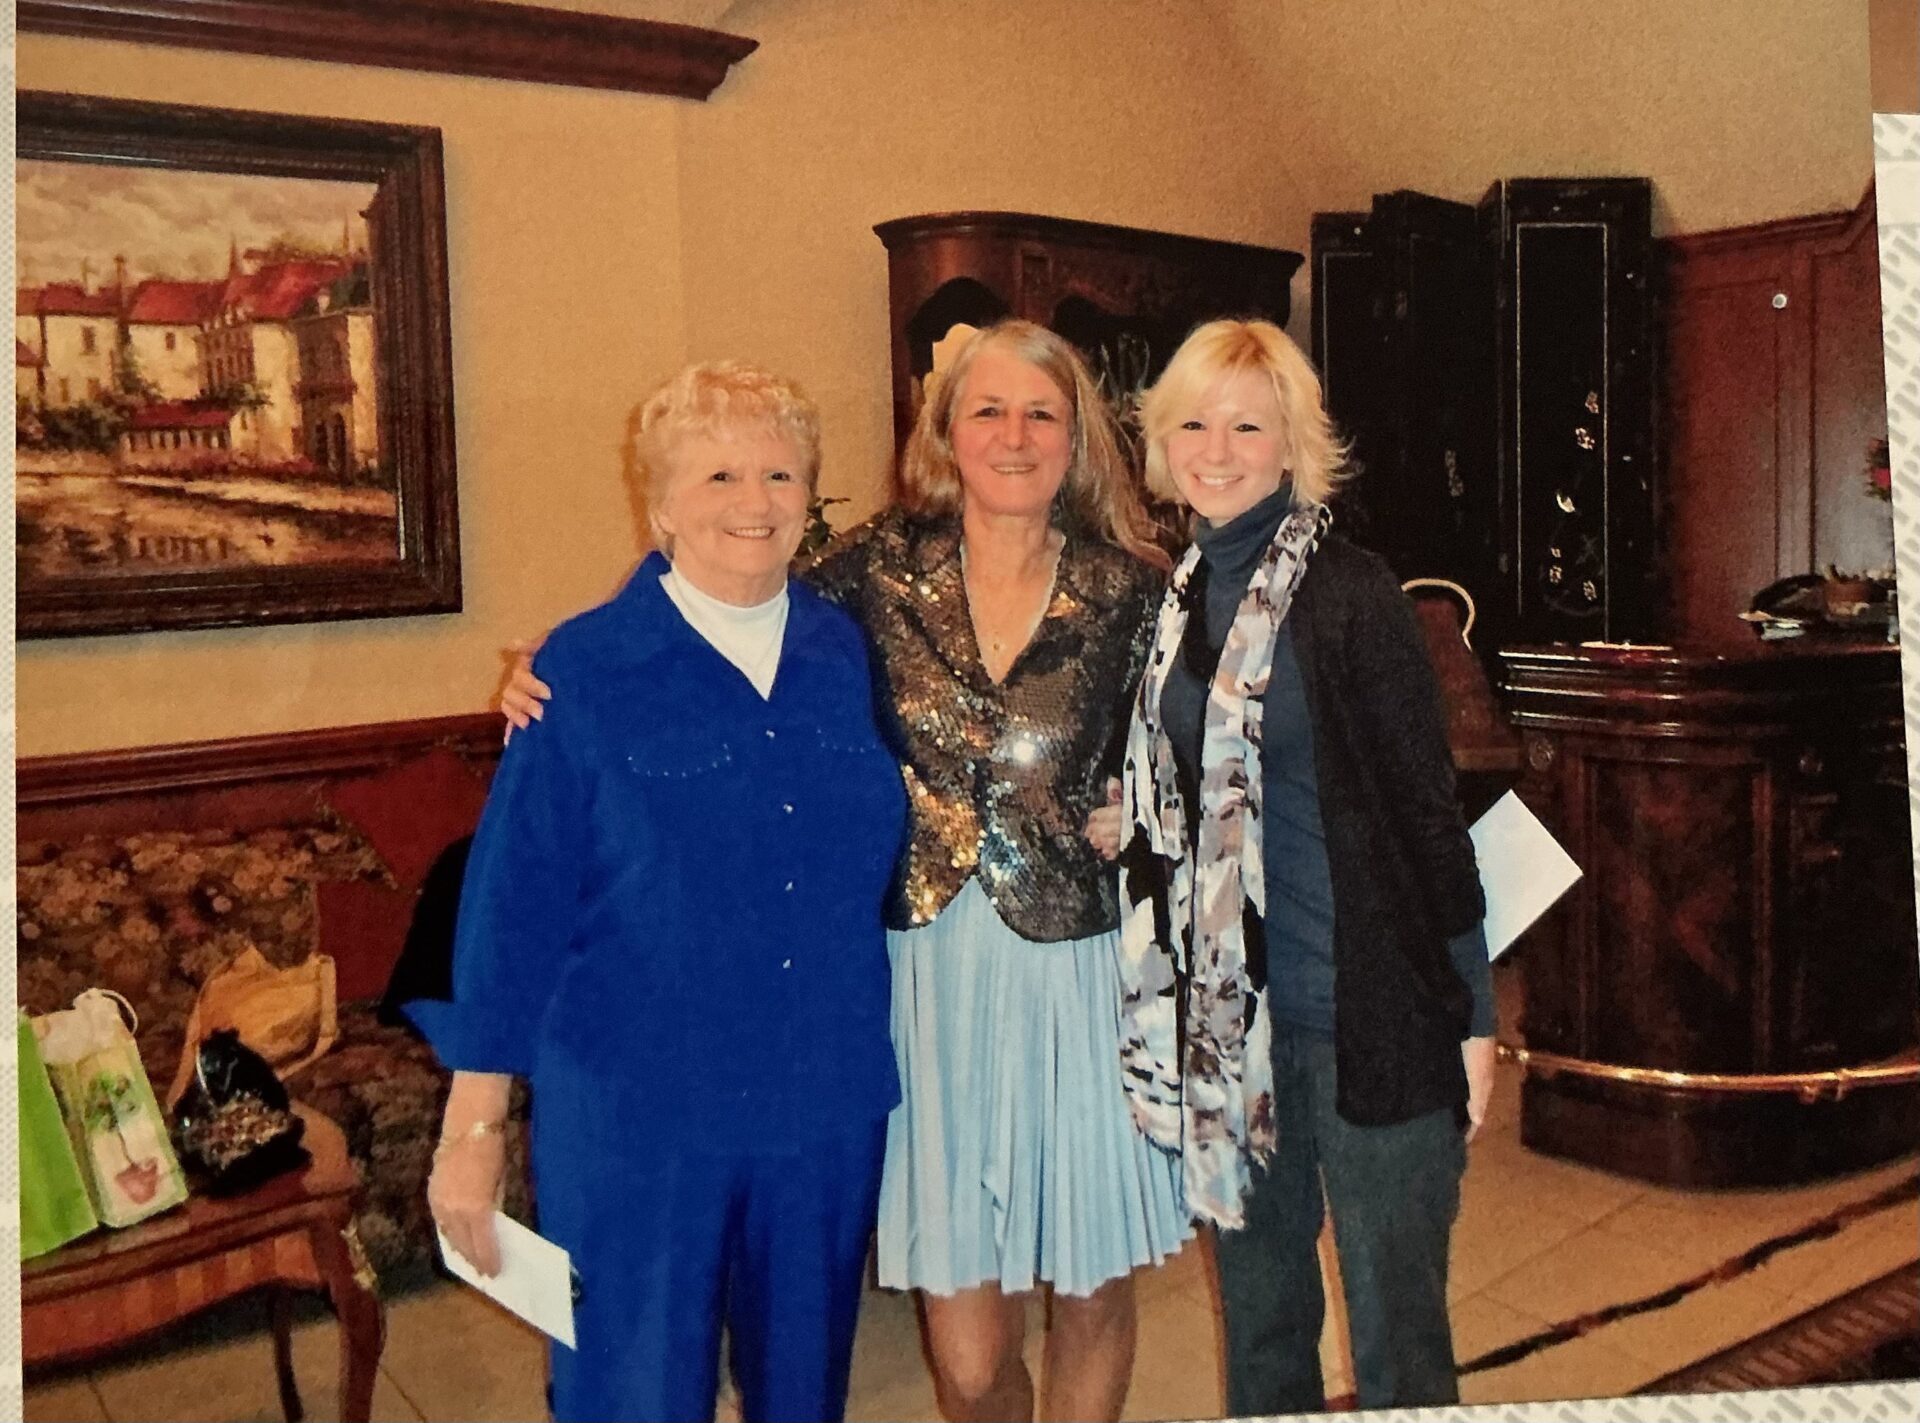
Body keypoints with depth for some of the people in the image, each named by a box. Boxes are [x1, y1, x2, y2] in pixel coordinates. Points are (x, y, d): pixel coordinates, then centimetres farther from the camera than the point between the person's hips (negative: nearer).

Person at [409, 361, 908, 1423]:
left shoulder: (849, 656, 3)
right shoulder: (586, 672, -8)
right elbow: (512, 907, -7)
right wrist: (474, 1126, -6)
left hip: (828, 1111, 4)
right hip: (635, 1116, -3)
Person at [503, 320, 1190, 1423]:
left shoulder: (1133, 590, 0)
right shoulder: (877, 570, -1)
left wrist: (1138, 816, -5)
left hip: (1082, 978, 1)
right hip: (930, 977, 0)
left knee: (1091, 1295, 16)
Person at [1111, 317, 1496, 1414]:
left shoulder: (1351, 595, -9)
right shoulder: (1175, 603, 7)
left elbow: (1428, 807, -8)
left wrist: (1471, 1015, -7)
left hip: (1368, 1011, -5)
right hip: (1227, 1011, 5)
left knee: (1396, 1329, 5)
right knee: (1258, 1306, 18)